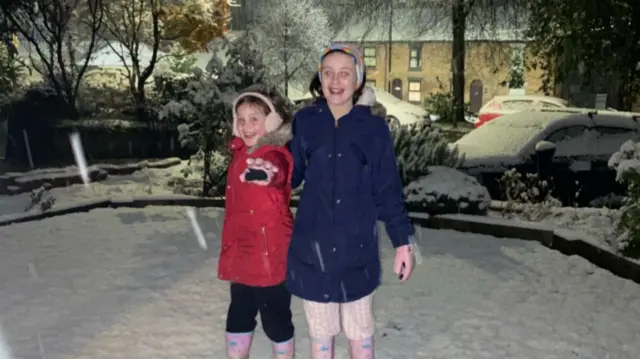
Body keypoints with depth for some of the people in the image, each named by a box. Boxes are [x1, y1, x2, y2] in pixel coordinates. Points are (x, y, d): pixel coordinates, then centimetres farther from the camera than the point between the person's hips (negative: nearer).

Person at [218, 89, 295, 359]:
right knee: (238, 317, 20)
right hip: (241, 253, 8)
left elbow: (277, 171, -38)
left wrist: (266, 173, -53)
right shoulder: (241, 152, 6)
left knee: (276, 319, 5)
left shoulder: (275, 155, -15)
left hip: (270, 254, -7)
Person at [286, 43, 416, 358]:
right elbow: (292, 174, 4)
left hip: (356, 247, -1)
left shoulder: (374, 128, -5)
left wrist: (403, 241, -2)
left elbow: (387, 190, -2)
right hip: (311, 246, 1)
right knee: (320, 331, 17)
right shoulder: (305, 121, -3)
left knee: (359, 330, 17)